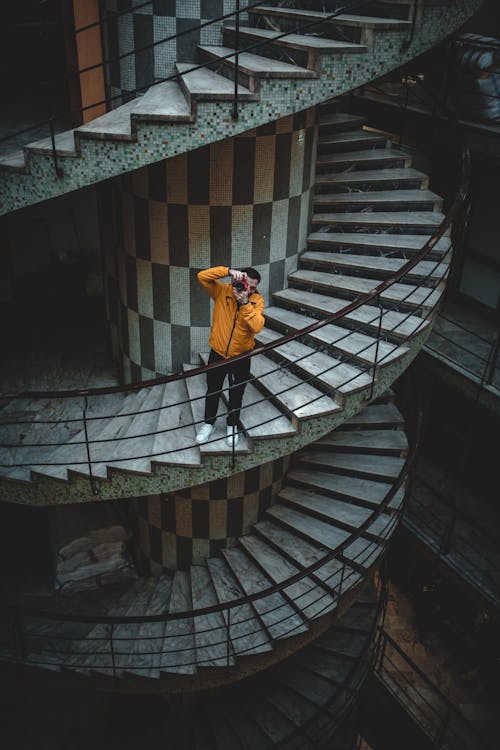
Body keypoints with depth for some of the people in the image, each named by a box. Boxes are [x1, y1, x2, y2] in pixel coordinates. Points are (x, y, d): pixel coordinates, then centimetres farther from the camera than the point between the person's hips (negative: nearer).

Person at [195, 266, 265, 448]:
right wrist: (228, 271, -30)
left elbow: (257, 327, -25)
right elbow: (202, 276, -24)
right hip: (217, 354, 0)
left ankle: (232, 426, 40)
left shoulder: (257, 300, -11)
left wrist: (245, 303, -31)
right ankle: (208, 424, 39)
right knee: (212, 392, 17)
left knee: (236, 395, 17)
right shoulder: (222, 291, -11)